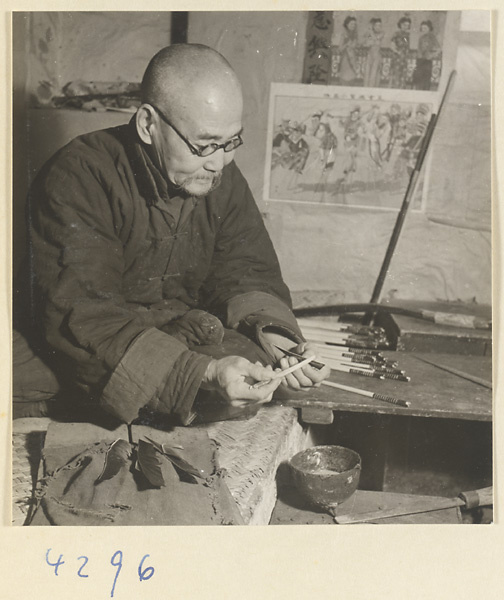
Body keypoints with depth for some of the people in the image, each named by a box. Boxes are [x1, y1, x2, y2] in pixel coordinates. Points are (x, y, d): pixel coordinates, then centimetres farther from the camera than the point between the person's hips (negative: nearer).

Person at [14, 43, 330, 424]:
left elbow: (247, 272, 3)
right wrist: (202, 373, -40)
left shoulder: (222, 178, -1)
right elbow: (80, 317, -29)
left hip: (187, 335, 5)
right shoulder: (78, 179, -22)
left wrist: (272, 332, -21)